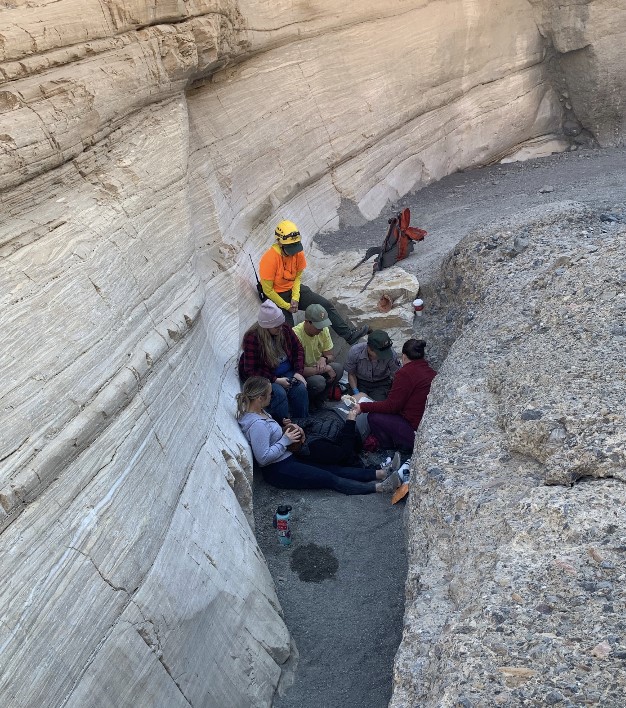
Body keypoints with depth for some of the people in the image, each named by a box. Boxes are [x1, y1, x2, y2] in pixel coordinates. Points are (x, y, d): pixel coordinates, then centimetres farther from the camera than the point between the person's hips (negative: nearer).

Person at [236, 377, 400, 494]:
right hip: (279, 471, -10)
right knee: (330, 479, -12)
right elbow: (263, 458, -27)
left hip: (287, 458, 10)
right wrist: (286, 440, -20)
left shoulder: (258, 412, 5)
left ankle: (379, 473, -3)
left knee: (334, 468, 1)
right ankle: (377, 487, -12)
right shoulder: (256, 425, -27)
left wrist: (286, 431, 2)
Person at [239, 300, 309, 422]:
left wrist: (298, 372, -7)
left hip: (286, 373, 4)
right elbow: (251, 370, -19)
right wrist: (275, 380, -24)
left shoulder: (284, 328, -6)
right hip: (263, 377, -4)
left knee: (301, 389, -24)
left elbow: (298, 349, 6)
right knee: (279, 393, -32)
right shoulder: (252, 338, -20)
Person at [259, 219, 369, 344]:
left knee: (326, 305, -4)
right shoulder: (269, 259, -27)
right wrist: (286, 306, -17)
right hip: (276, 296, -5)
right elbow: (268, 290, -20)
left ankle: (349, 334, 1)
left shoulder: (298, 252, -10)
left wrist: (295, 298, -11)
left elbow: (298, 276, 4)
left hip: (294, 289, 5)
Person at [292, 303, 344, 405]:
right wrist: (326, 369, -27)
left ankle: (318, 400, -1)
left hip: (317, 368, 6)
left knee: (338, 368, -23)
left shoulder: (323, 329, -8)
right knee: (318, 381, -36)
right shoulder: (296, 335, -29)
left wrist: (324, 359, -24)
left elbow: (331, 356, 1)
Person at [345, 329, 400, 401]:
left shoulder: (391, 354, -30)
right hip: (360, 382, 0)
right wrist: (356, 392, -19)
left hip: (381, 383, 0)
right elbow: (351, 374, -8)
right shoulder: (355, 352, -27)